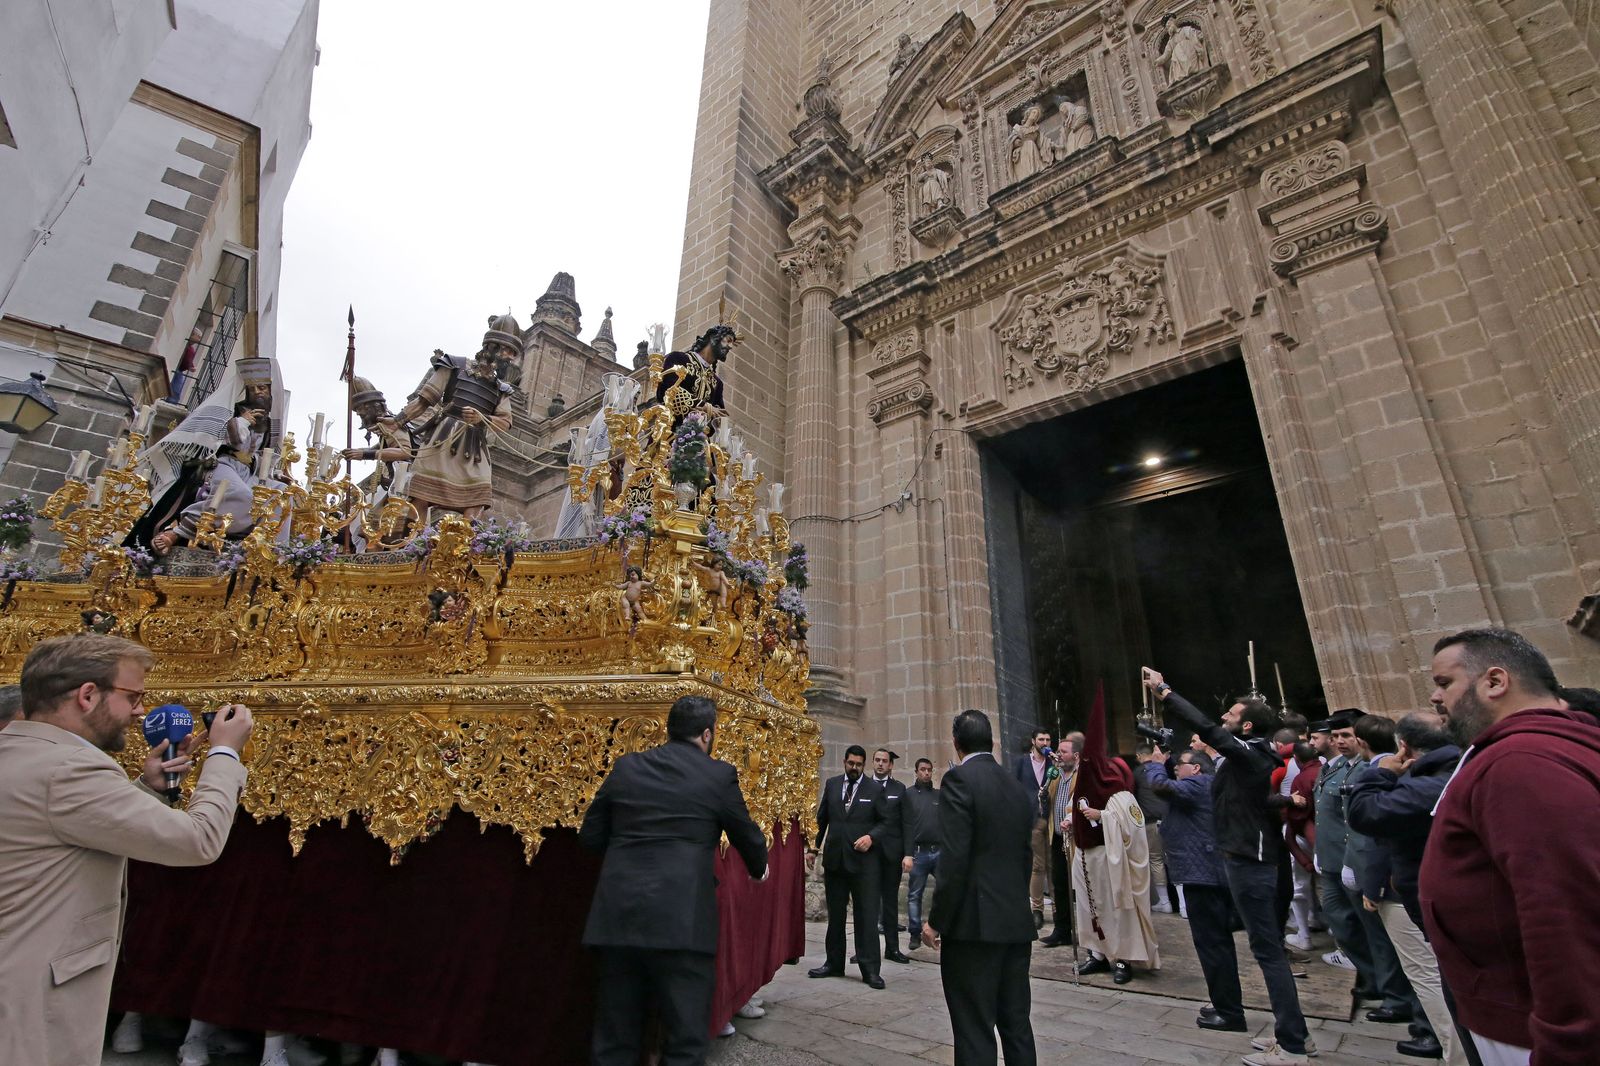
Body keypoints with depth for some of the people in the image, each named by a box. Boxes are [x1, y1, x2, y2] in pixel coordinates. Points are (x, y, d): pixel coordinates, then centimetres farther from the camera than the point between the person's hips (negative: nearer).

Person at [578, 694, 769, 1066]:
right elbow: (747, 835, 11)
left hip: (616, 916, 5)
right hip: (681, 919, -4)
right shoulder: (719, 774, -1)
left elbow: (589, 835, 13)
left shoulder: (626, 766, 8)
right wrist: (759, 869, 33)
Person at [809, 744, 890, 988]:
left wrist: (871, 836, -15)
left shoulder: (874, 789, -2)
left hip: (863, 860, -3)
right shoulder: (831, 784, 6)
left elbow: (884, 822, 2)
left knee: (867, 915, 0)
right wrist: (814, 845, 4)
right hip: (834, 858, 3)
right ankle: (834, 963, 27)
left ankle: (870, 969, 10)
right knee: (835, 914, 14)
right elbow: (821, 818, 10)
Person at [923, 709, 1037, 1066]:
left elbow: (955, 858, -19)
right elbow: (1026, 857, 15)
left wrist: (937, 920, -11)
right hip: (1017, 923, 8)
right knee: (1016, 1024, 19)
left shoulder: (960, 778, -13)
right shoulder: (1018, 790, 9)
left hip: (975, 923, -8)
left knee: (976, 1033, 2)